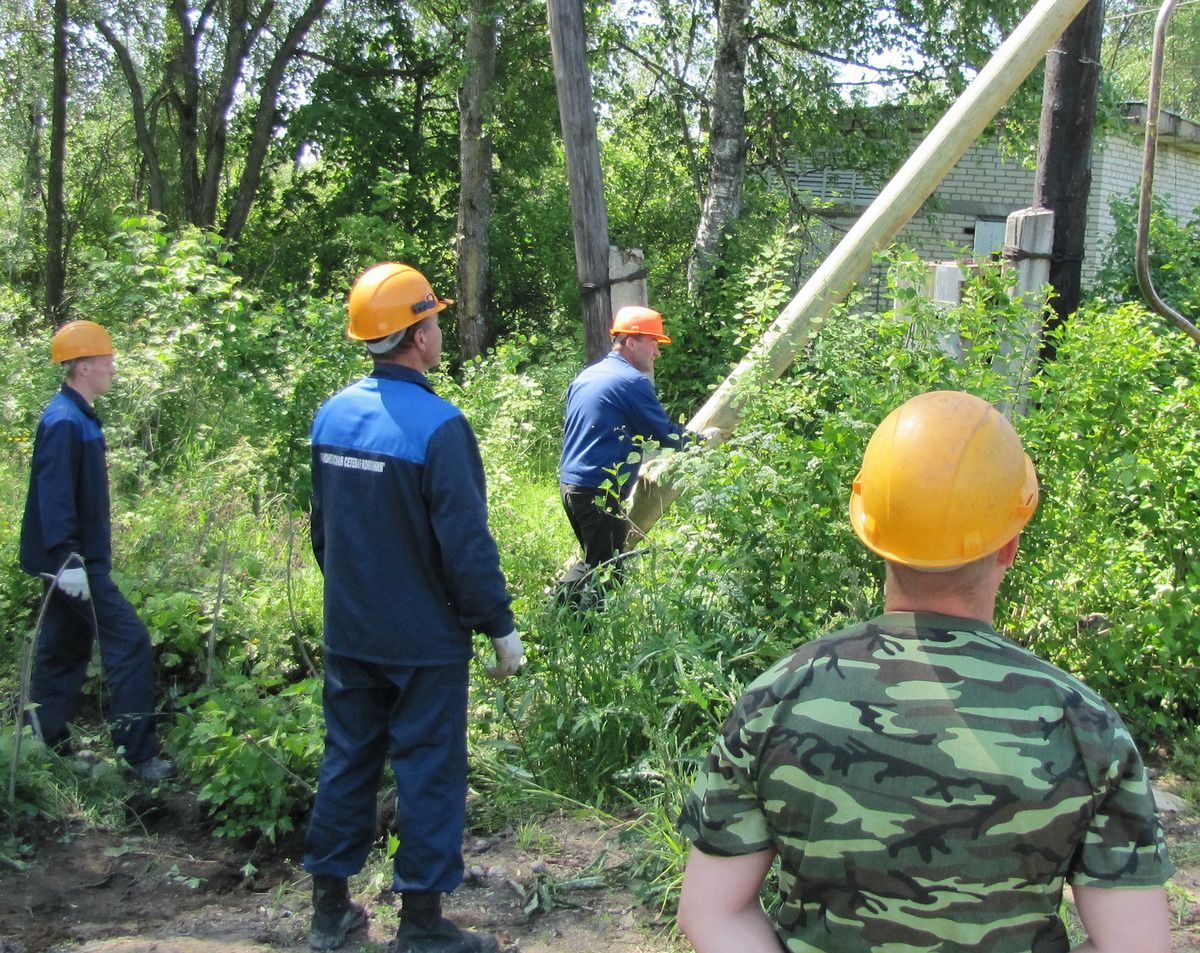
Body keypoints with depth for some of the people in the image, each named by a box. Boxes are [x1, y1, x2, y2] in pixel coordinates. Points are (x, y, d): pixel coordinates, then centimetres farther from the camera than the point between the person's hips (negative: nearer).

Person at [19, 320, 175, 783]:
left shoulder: (80, 417, 13)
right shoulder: (63, 422, -17)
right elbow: (53, 495, -24)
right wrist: (68, 559, -28)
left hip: (77, 557, 10)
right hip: (74, 562, -10)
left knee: (66, 650, 16)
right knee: (130, 642, -10)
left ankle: (48, 745, 26)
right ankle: (138, 754, -6)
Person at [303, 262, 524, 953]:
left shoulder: (333, 415, 2)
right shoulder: (438, 425, -20)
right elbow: (467, 544, -20)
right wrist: (501, 626, -9)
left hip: (349, 634, 7)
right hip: (424, 639, -6)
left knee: (348, 761, 16)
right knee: (429, 772, 5)